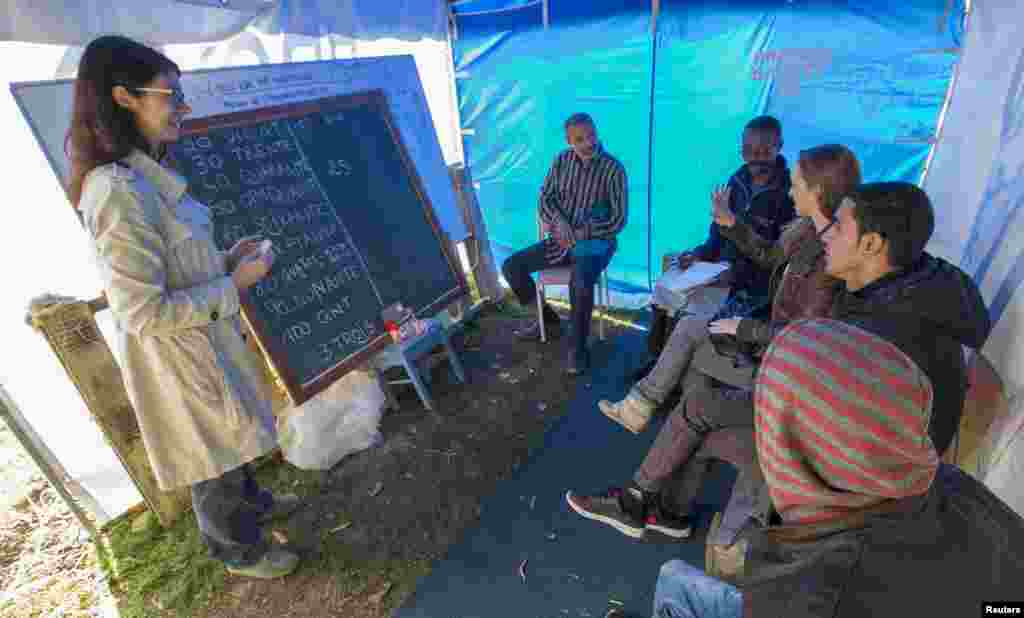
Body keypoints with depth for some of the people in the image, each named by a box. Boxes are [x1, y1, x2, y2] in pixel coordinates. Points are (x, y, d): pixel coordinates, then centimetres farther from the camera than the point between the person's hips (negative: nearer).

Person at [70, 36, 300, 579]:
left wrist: (227, 258, 2)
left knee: (231, 444, 29)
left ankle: (253, 503, 55)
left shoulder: (142, 175, 3)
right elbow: (147, 313, -28)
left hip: (202, 345, 9)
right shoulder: (118, 192, -28)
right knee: (215, 460, 15)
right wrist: (236, 284, -21)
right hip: (178, 358, -9)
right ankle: (239, 550, 41)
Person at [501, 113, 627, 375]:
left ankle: (578, 347, -14)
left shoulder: (613, 168, -11)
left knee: (580, 284, -37)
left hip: (595, 242, -5)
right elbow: (545, 198, 3)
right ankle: (547, 318, 13)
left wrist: (581, 234, -21)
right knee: (511, 267, -5)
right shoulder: (562, 160, 2)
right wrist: (559, 222, -18)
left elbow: (618, 219, -12)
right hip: (561, 240, 5)